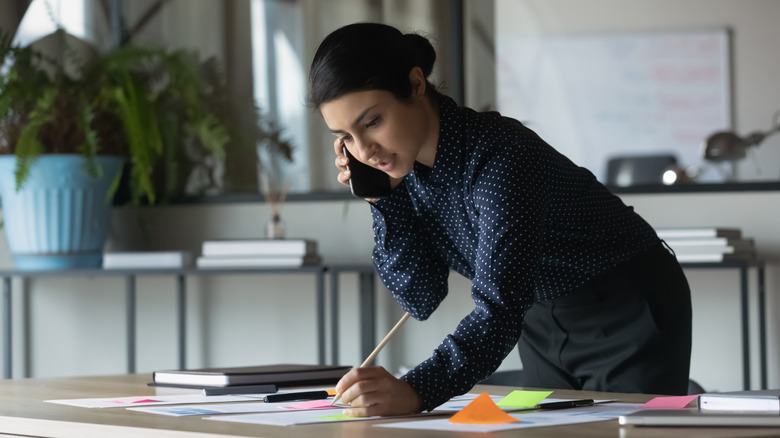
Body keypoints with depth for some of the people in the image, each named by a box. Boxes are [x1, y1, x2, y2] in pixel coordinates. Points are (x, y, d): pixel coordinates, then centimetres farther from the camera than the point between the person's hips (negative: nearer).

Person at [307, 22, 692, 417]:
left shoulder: (498, 158, -33)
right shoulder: (403, 163, -10)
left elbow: (499, 309, -42)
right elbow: (421, 298, -8)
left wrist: (415, 392, -56)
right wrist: (383, 200, -20)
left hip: (629, 314, -7)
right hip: (544, 321, 7)